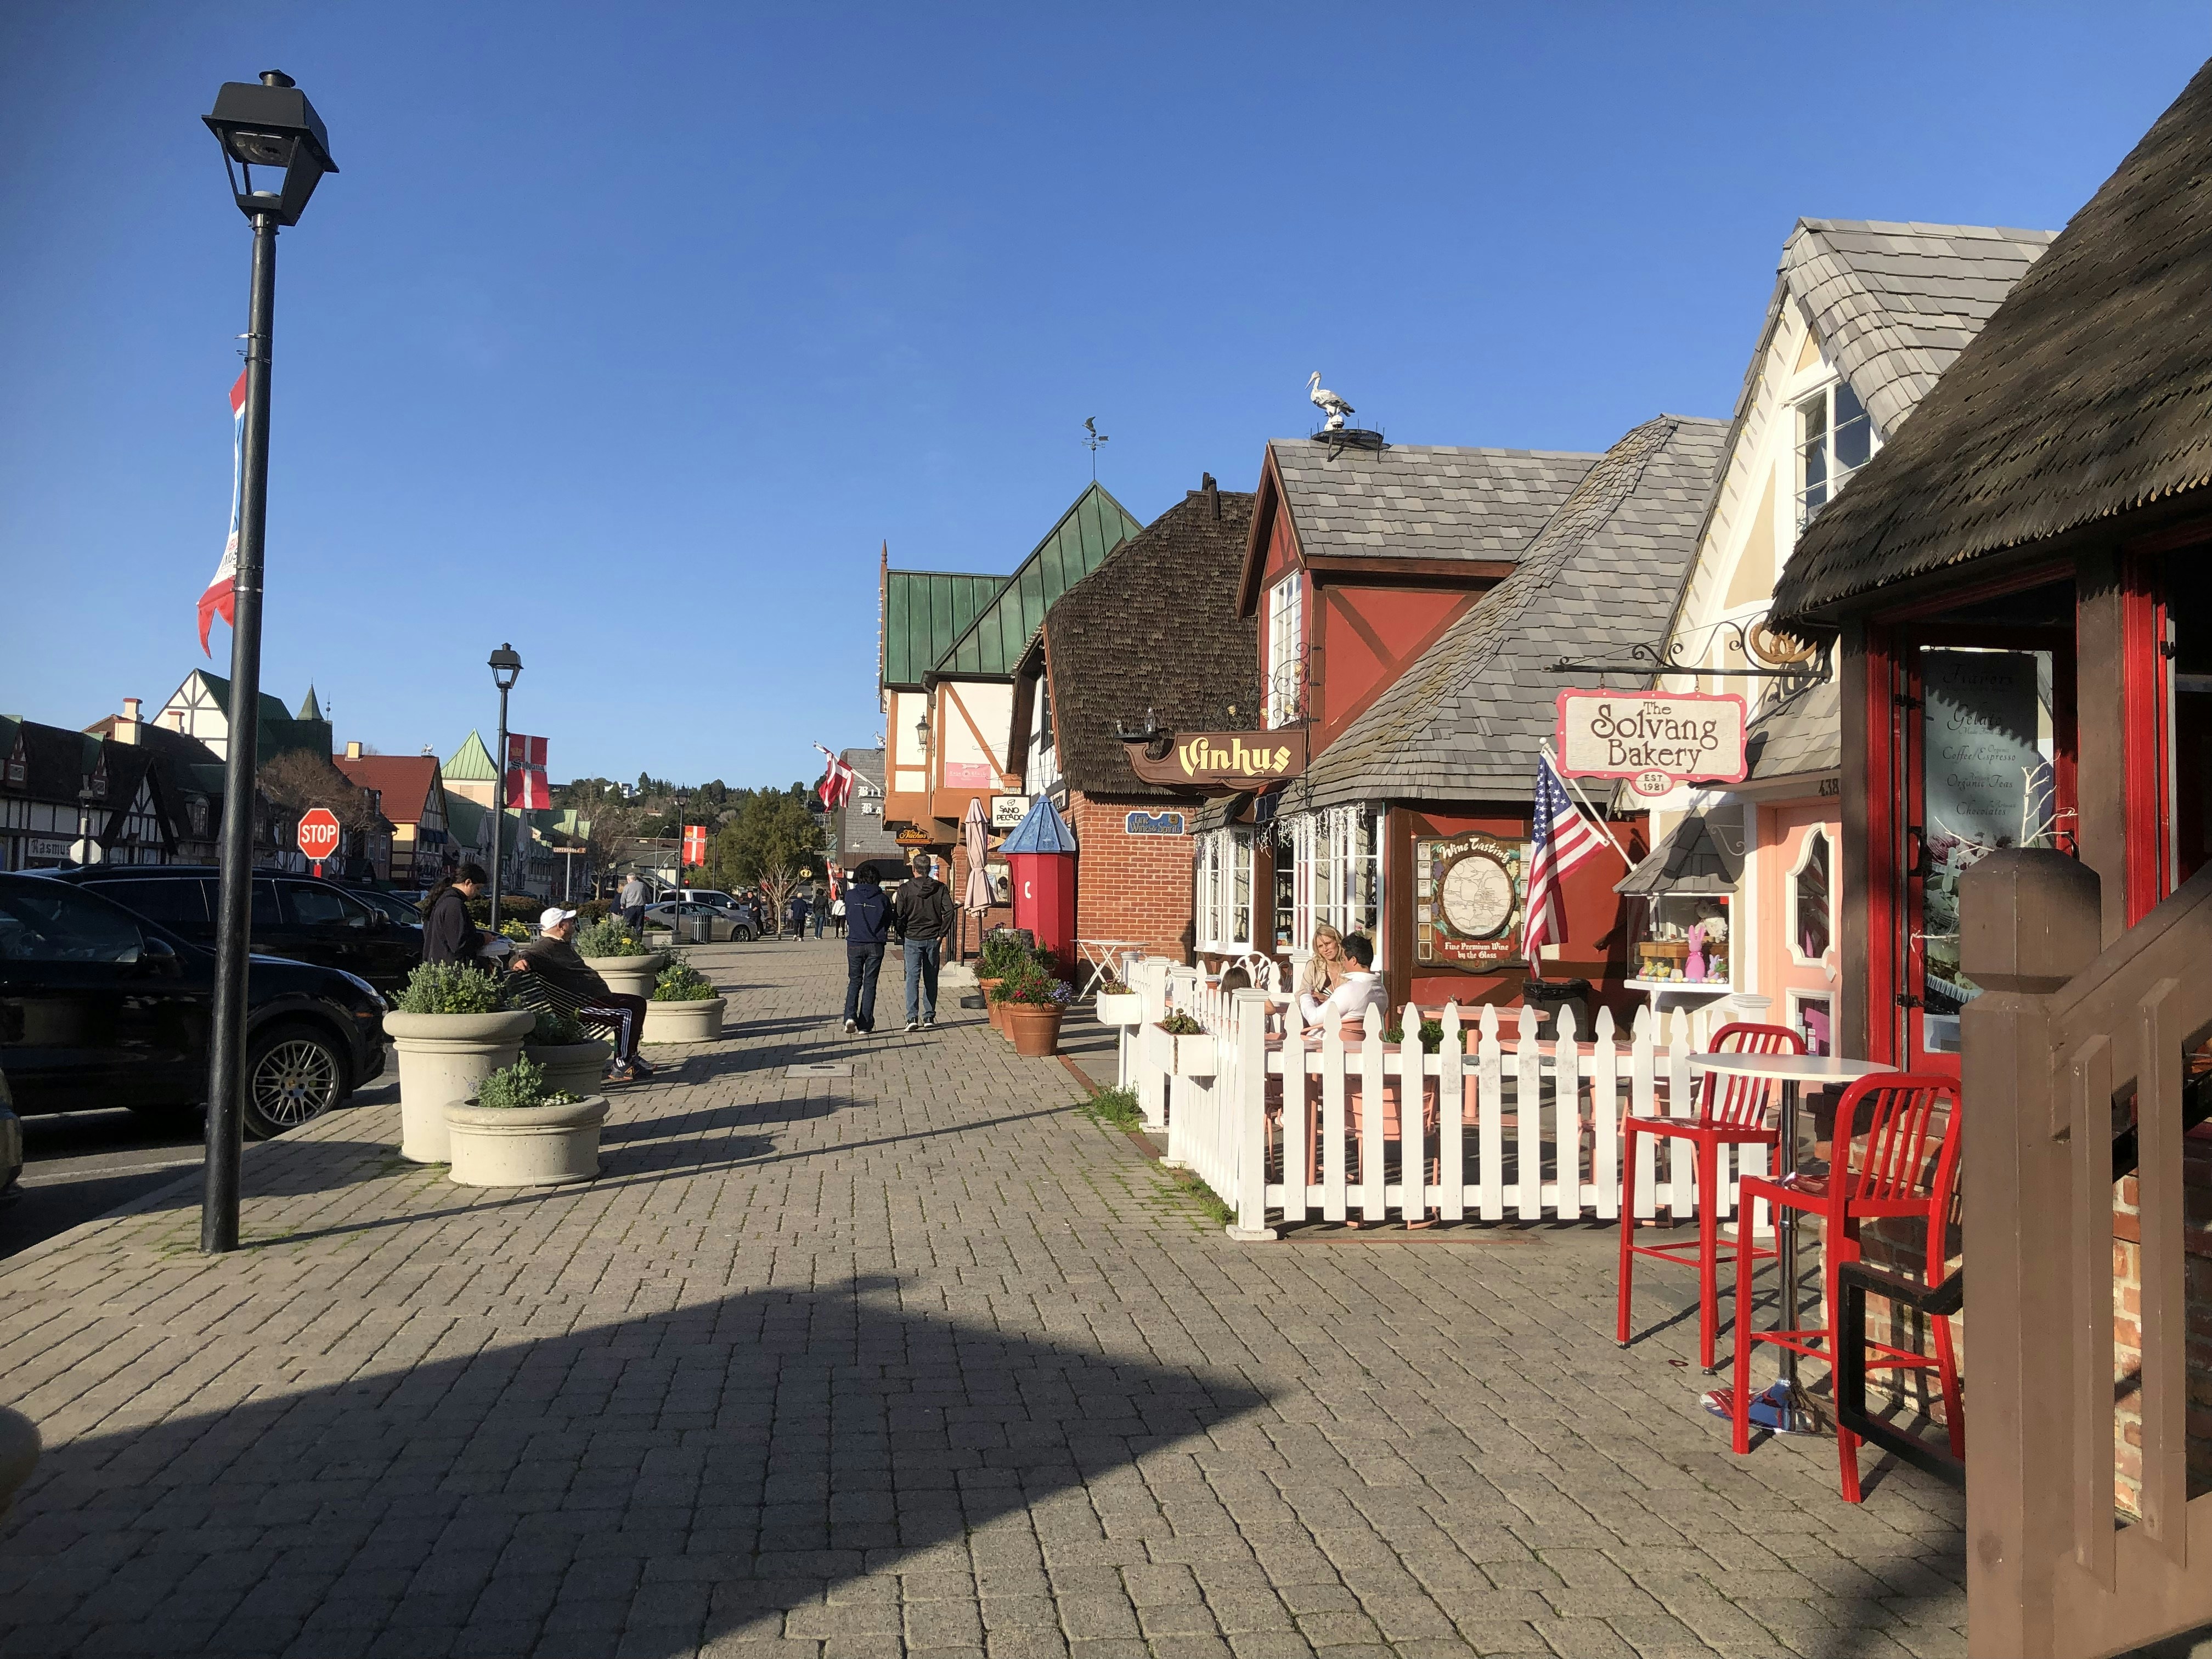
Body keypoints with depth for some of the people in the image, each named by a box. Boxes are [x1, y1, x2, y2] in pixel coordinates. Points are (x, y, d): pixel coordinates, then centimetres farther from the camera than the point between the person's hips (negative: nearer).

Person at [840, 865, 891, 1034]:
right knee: (870, 984, 7)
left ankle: (850, 1016, -9)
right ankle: (865, 1025, 6)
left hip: (855, 944, 0)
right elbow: (888, 923, 6)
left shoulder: (850, 895, -2)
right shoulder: (882, 899, -3)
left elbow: (848, 918, 9)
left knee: (854, 981, 12)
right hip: (875, 946, 0)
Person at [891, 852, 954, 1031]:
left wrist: (903, 935, 7)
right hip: (933, 939, 2)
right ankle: (929, 1017, 12)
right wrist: (941, 934, -2)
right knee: (930, 979, 10)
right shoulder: (940, 888, 0)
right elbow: (948, 911, -8)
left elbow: (899, 916, -6)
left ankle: (912, 1017, -12)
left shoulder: (905, 889, -5)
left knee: (913, 977, -2)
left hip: (912, 939, -2)